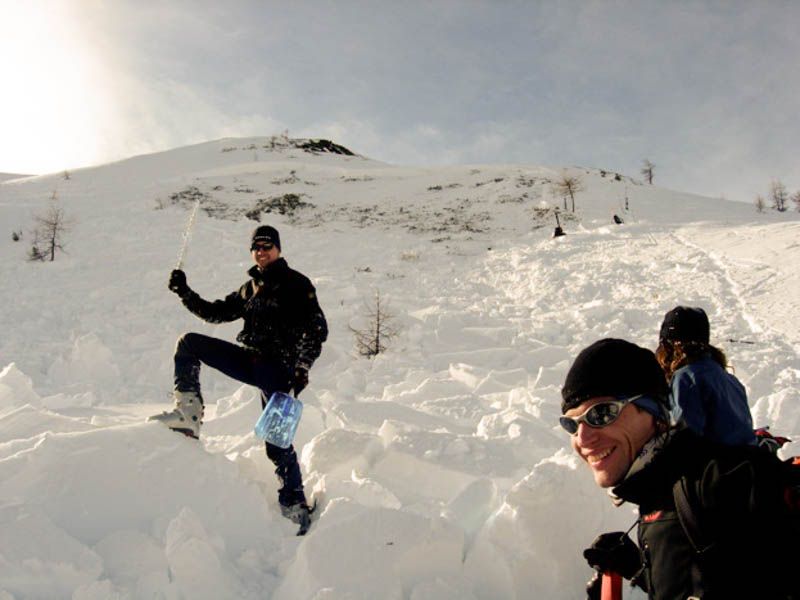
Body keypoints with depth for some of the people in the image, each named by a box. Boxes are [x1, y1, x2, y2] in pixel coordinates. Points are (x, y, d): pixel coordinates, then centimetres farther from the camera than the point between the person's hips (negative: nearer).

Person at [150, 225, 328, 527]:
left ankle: (294, 503, 2)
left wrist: (302, 367, -20)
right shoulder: (249, 289, 17)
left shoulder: (297, 284, -3)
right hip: (250, 360, 7)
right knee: (188, 343, -1)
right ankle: (189, 414, -6)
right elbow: (216, 313, 20)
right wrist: (184, 292, 9)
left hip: (278, 367, -6)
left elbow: (317, 329, -10)